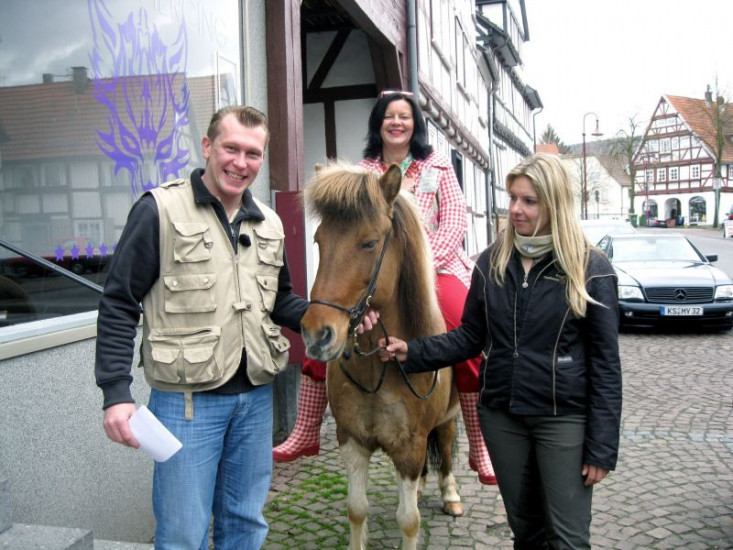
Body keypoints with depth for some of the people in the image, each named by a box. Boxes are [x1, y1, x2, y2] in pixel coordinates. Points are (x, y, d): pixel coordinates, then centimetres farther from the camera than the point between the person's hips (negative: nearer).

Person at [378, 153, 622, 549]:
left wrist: (602, 446, -11)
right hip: (501, 414, 4)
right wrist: (413, 352, -8)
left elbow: (605, 363, -9)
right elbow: (471, 336, 6)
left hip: (564, 417, -4)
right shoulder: (492, 262, 1)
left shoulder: (590, 268, -10)